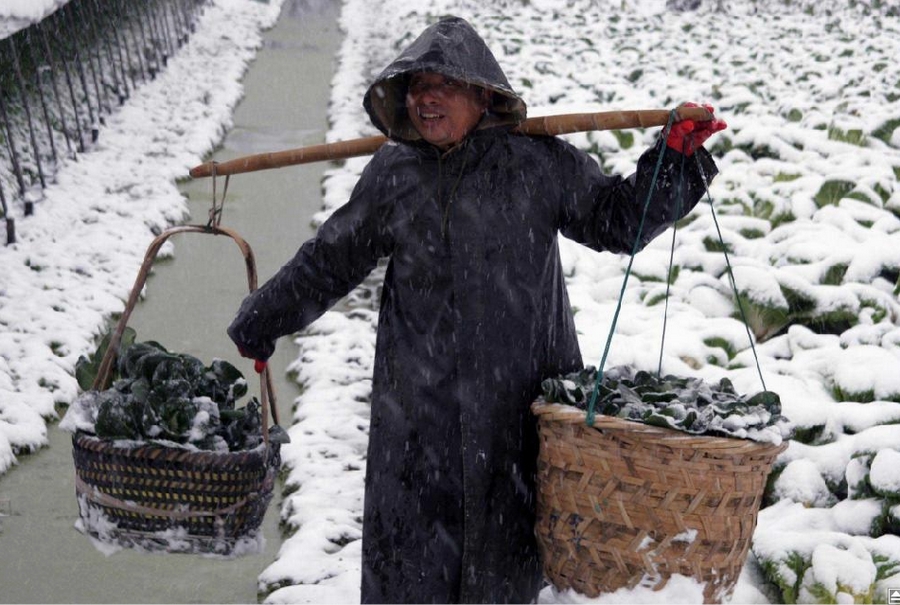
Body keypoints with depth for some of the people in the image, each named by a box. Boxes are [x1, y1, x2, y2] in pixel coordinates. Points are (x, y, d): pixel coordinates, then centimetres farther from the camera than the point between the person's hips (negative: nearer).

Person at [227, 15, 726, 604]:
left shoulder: (540, 162, -3)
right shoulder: (392, 174, 3)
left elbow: (616, 218, 3)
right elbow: (331, 259, 12)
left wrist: (676, 159, -11)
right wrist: (260, 322, 16)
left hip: (518, 394, -1)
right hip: (419, 404, 2)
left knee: (507, 525, 12)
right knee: (410, 534, 8)